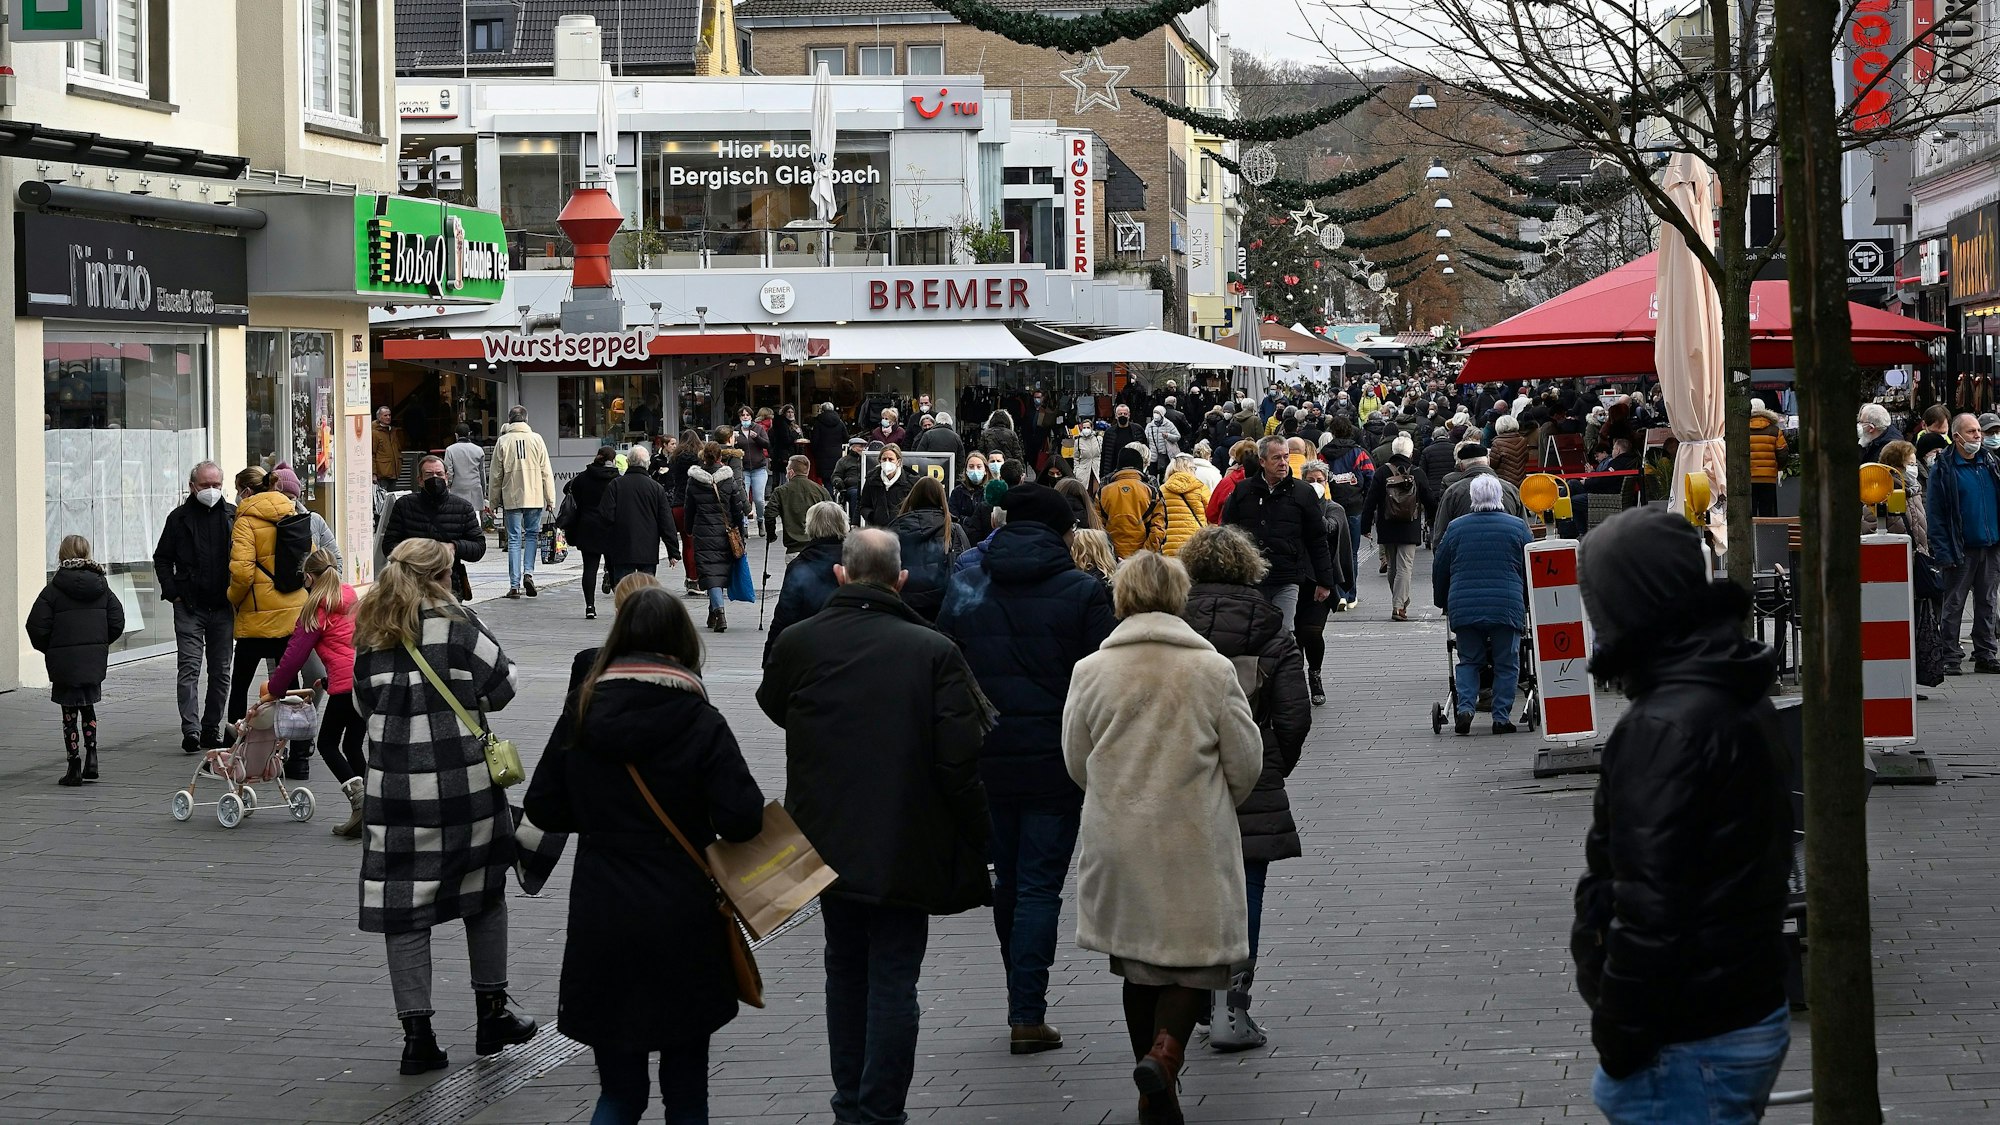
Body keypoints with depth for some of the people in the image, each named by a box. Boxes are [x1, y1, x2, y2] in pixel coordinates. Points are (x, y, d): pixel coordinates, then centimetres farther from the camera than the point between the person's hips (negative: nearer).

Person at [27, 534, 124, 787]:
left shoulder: (54, 589, -9)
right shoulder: (101, 587, 2)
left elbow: (37, 626, -11)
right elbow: (117, 622, 3)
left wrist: (48, 649, 7)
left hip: (64, 661, -4)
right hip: (95, 661, 4)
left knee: (70, 713, 4)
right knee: (88, 707, 21)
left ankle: (74, 767, 3)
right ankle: (91, 757, 13)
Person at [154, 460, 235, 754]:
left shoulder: (234, 516, 5)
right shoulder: (180, 517, 4)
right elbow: (162, 558, 11)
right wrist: (172, 592, -1)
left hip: (223, 608, 2)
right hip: (189, 607, -1)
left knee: (220, 671, 7)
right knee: (189, 668, -10)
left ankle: (211, 729, 16)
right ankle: (190, 729, -15)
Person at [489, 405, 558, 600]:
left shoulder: (503, 441, -1)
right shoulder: (536, 439, 0)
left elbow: (497, 473, 4)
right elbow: (546, 472, 0)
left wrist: (496, 498, 15)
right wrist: (550, 499, 5)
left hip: (511, 498, 0)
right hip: (534, 496, 0)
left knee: (514, 539, 3)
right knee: (532, 534, 15)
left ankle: (515, 584, 1)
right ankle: (528, 572, -4)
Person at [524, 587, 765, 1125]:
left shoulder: (582, 713, -2)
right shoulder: (700, 721, -11)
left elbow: (543, 809, 3)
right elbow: (742, 821, -17)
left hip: (601, 923, 2)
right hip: (682, 920, -2)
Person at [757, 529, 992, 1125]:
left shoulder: (798, 643, -5)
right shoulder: (933, 651, -14)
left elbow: (772, 706, 15)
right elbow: (960, 757, -14)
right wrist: (973, 841, -5)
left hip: (827, 837, 3)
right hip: (905, 846, -3)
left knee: (845, 969, 19)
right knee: (894, 980, 3)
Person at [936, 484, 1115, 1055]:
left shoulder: (964, 589, 3)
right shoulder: (1083, 592, -7)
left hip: (986, 764, 3)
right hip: (1057, 763, -3)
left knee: (1007, 880, 16)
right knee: (1040, 884, 1)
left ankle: (1022, 1000, 25)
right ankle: (1028, 1013, -3)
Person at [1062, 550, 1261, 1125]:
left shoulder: (1090, 672, -4)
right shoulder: (1212, 669, -8)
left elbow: (1076, 761, 5)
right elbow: (1246, 762, -1)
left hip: (1116, 840, 3)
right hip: (1195, 842, -2)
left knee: (1138, 957, 15)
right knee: (1197, 952, 7)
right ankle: (1165, 1052, -18)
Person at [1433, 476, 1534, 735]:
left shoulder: (1456, 528, 6)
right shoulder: (1517, 527, 2)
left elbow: (1439, 570, 13)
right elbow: (1533, 569, 6)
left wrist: (1443, 604, 27)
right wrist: (1528, 605, 19)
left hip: (1464, 607, 2)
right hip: (1506, 607, -2)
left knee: (1468, 661, 14)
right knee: (1506, 663, 7)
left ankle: (1465, 707, -4)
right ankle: (1501, 717, 3)